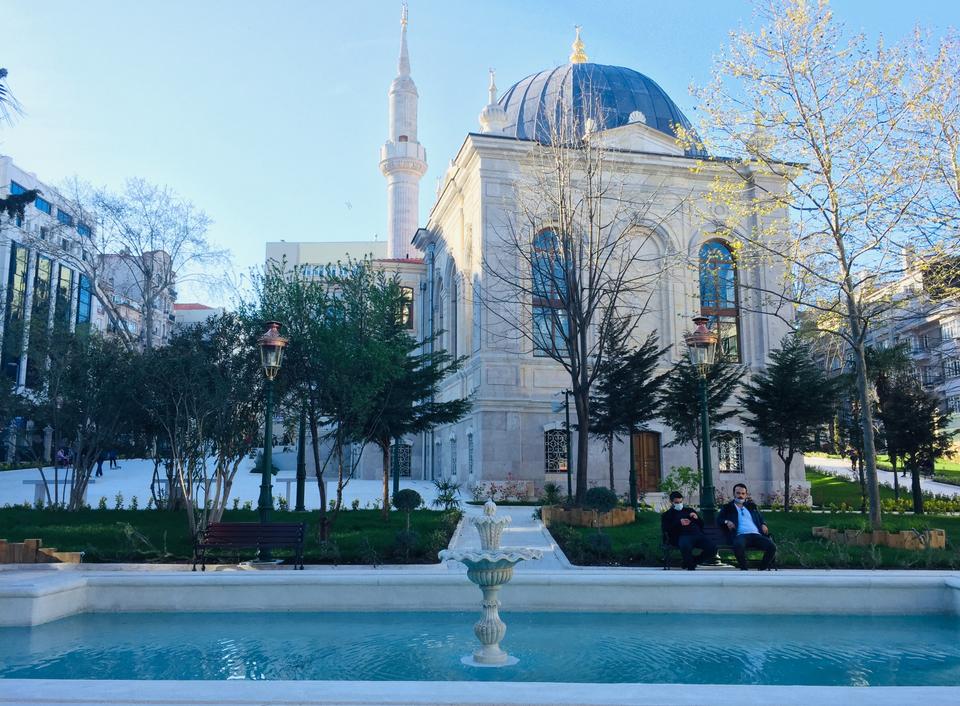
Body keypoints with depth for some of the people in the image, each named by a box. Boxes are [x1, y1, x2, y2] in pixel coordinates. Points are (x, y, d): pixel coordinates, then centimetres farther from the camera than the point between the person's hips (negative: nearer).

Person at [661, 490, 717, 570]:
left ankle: (694, 561, 0)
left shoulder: (689, 510, 31)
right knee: (686, 546, -41)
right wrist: (679, 523, -10)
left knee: (712, 548, -24)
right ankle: (690, 567, -13)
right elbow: (665, 528, 1)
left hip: (697, 534, 4)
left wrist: (697, 518, 5)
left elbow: (702, 525, 27)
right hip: (682, 536, -4)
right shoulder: (667, 515, 21)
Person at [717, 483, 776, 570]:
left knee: (772, 547, -26)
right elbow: (719, 520, 13)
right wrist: (726, 522, -10)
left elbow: (761, 518, 32)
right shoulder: (727, 508, 20)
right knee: (738, 545, -40)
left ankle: (762, 570, -10)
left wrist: (763, 525, 8)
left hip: (756, 535, 3)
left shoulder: (751, 506, 29)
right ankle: (744, 570, -20)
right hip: (741, 535, -3)